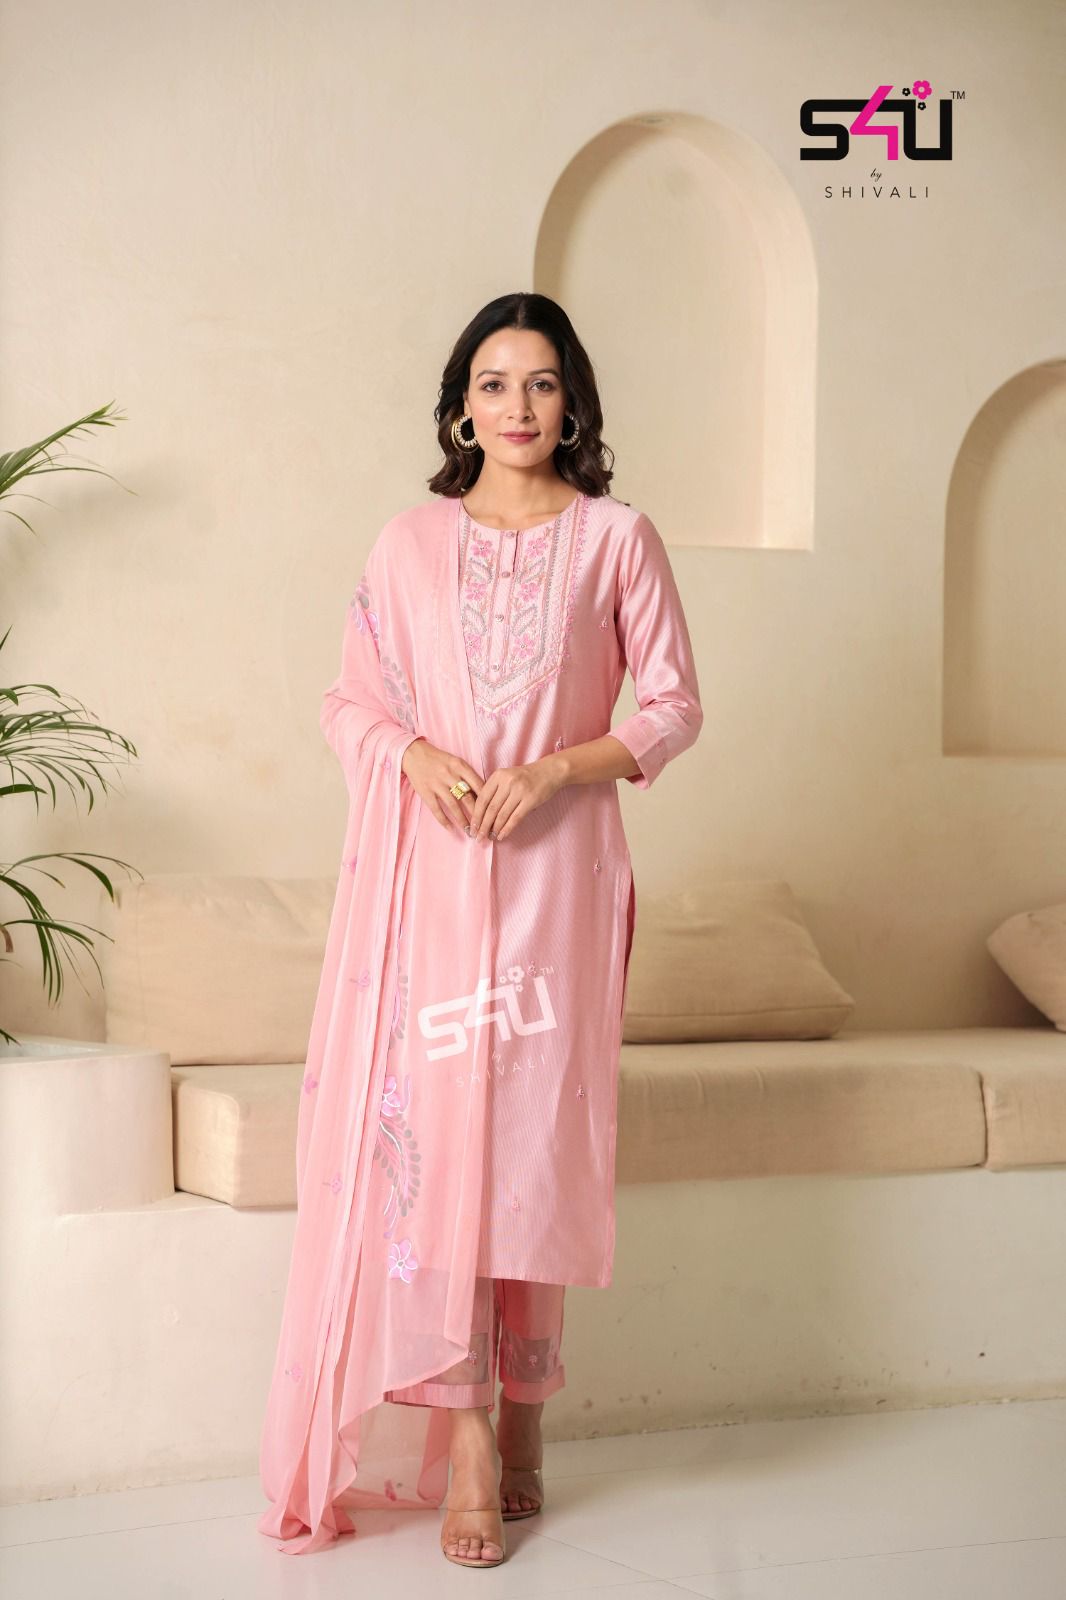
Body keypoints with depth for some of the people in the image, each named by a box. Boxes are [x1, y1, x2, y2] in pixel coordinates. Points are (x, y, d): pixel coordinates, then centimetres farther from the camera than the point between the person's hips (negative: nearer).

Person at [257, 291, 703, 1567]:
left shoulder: (616, 538, 5)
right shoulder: (409, 542, 9)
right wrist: (415, 754, -9)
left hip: (556, 866, -1)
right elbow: (348, 700, 12)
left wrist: (557, 767, -10)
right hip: (427, 869, 1)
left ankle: (523, 1422, 13)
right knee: (427, 1122, -8)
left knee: (535, 1135, 0)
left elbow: (673, 707, 4)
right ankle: (465, 1435, -2)